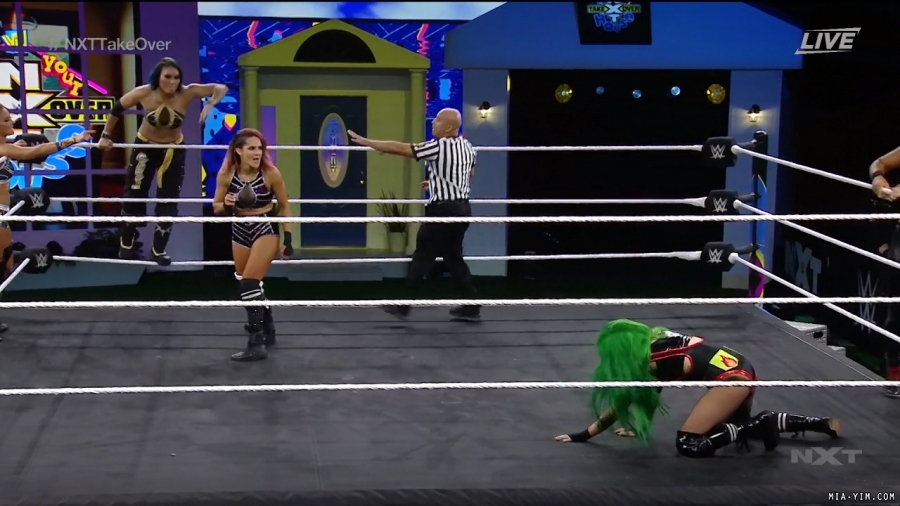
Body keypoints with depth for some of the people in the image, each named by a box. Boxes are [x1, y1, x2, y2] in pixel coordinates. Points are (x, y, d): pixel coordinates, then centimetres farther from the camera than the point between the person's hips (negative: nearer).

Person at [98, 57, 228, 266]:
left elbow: (221, 88, -26)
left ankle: (158, 250, 17)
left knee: (169, 200, 3)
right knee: (134, 195, 5)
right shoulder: (144, 93, -27)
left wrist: (210, 105, -45)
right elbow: (117, 108, -10)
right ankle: (125, 245, 24)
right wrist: (106, 136, -5)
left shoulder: (187, 93, -27)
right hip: (145, 146, -1)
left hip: (173, 150, 1)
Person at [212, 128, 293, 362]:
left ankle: (257, 343, -8)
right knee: (249, 286, 16)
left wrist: (288, 238, -8)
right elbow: (216, 207, 1)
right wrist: (226, 204, -22)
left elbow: (284, 206, -5)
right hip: (240, 231, 5)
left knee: (249, 284, -14)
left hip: (266, 229, -5)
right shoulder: (226, 174, -11)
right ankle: (267, 329, 38)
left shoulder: (271, 173, -18)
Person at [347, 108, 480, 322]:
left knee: (422, 256, -1)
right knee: (453, 257, 15)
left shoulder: (438, 147, -16)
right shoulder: (467, 147, 9)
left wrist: (365, 141, -10)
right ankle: (471, 306, 14)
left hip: (443, 209, -8)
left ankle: (403, 305, 5)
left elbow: (399, 148, -15)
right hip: (462, 208, 8)